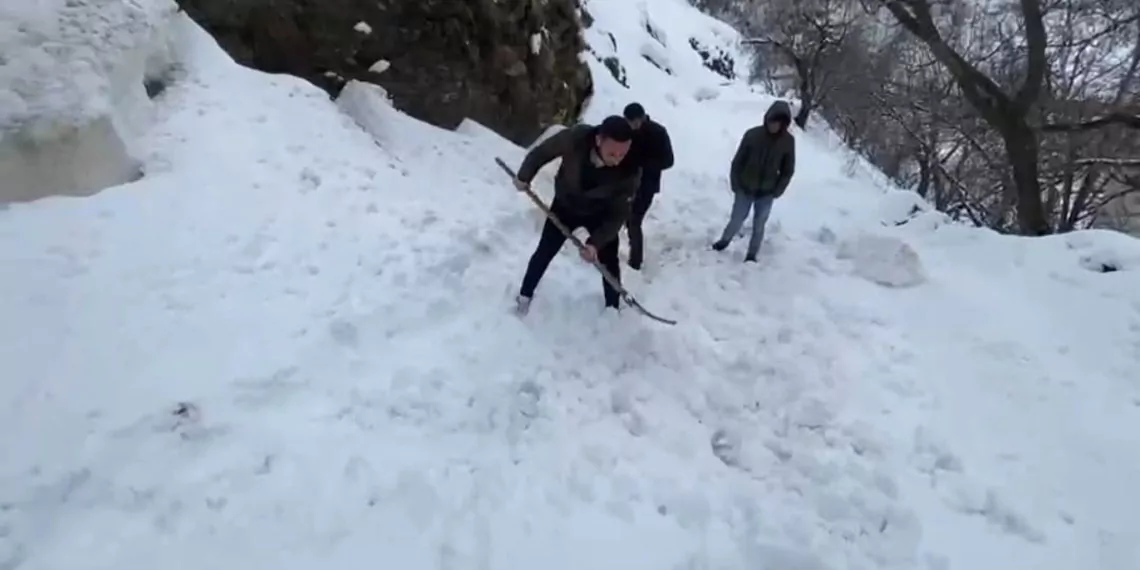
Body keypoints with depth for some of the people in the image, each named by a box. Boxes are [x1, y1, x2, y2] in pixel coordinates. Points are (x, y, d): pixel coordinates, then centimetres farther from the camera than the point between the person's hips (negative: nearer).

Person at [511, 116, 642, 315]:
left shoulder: (630, 171, -36)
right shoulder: (575, 138, -38)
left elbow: (619, 214, -26)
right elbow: (542, 151, -16)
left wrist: (596, 242, -34)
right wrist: (524, 176, -9)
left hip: (601, 214, 0)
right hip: (565, 205, 0)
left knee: (609, 262, 3)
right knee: (545, 251, 10)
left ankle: (613, 309, 24)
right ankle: (525, 295, 31)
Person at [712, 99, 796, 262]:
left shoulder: (788, 141, -9)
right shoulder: (752, 134, -13)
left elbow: (788, 170, 0)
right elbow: (738, 161, -5)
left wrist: (777, 191, -5)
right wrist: (735, 185, -7)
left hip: (767, 193, 1)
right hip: (745, 189, -1)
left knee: (759, 226, 10)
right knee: (736, 220, 10)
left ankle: (752, 255, 27)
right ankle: (724, 240, 38)